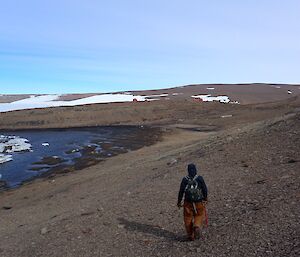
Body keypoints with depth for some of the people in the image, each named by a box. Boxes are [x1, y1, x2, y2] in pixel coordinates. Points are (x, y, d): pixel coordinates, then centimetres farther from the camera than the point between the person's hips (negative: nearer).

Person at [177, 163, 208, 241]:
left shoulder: (185, 180, -7)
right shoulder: (200, 178, -9)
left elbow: (181, 191, -5)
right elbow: (205, 189, -4)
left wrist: (179, 202, 6)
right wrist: (205, 198, 13)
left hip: (188, 202, 1)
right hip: (199, 202, 0)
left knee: (188, 218, 13)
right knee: (199, 215, 18)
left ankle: (191, 236, 16)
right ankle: (197, 226, -11)